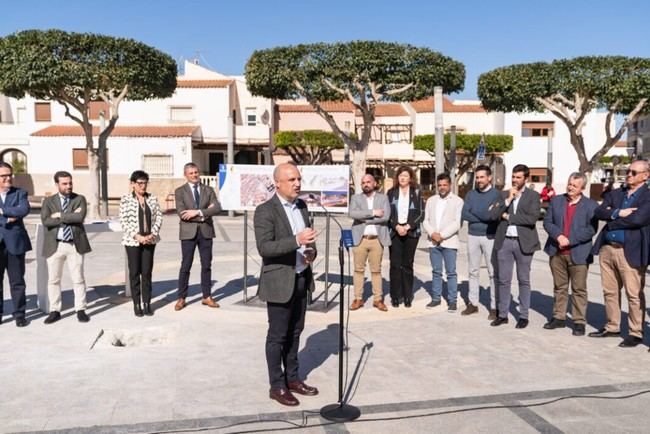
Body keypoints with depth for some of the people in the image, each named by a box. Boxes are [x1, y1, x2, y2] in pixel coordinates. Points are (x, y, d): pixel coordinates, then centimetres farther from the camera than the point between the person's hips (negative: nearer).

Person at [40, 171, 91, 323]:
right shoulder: (48, 201, 6)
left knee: (78, 279, 3)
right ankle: (55, 311, 18)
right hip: (54, 245, 1)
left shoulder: (80, 199, 4)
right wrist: (70, 216, -13)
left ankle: (80, 310, 12)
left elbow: (80, 217, -15)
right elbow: (46, 221, -11)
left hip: (75, 244, -1)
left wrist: (60, 215, -10)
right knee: (53, 280, 7)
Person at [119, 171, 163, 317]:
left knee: (147, 272, 6)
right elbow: (123, 221, -8)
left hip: (149, 240, 3)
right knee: (134, 273, 5)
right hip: (132, 241, -2)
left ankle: (147, 303, 15)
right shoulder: (126, 199, -4)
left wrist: (153, 234, -9)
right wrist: (137, 236, -16)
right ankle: (136, 304, 14)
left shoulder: (152, 198, 5)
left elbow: (159, 217, 4)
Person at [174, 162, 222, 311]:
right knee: (185, 266, 2)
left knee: (206, 265, 6)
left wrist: (198, 212, -17)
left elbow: (217, 208, -6)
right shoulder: (180, 191, 3)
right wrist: (205, 213, -12)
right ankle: (181, 298, 10)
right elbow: (182, 213, -11)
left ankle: (207, 297, 15)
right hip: (189, 232, -2)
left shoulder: (208, 190, 9)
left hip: (206, 231, 2)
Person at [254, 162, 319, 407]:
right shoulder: (265, 210, -14)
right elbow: (264, 247, -23)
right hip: (280, 282, -7)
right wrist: (296, 241, -33)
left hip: (302, 279, 7)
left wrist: (311, 251, -2)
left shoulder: (302, 206, 9)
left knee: (295, 333, 17)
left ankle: (293, 379, 30)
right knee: (277, 336, 4)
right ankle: (277, 386, 17)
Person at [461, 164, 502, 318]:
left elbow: (495, 215, -17)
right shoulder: (471, 194, 9)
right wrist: (485, 216, -10)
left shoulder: (496, 194, -4)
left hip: (490, 237, -4)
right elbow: (464, 214, -4)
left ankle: (494, 307, 5)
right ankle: (473, 303, 19)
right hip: (473, 236, 4)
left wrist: (475, 213, -10)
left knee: (493, 273, -1)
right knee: (473, 271, 10)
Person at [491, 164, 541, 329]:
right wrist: (508, 199, -9)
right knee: (503, 280, 7)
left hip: (523, 242, -3)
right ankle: (503, 314, 17)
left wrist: (508, 217, -8)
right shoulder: (504, 194, 10)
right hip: (504, 241, 3)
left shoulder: (533, 195, 0)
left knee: (524, 280, 6)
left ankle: (523, 316, 15)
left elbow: (532, 219, -13)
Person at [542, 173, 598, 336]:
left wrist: (570, 240, -16)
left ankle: (579, 322, 9)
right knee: (559, 287, 13)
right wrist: (558, 236, -13)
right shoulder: (556, 201, 10)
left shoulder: (591, 205, -1)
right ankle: (559, 317, 23)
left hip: (578, 253, -3)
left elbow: (591, 229, -9)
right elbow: (547, 222, 5)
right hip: (557, 252, 4)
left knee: (579, 289, 1)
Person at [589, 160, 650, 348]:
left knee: (634, 294, 1)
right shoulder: (615, 194, 15)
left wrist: (611, 219, -6)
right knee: (610, 292, 14)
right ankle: (612, 327, 27)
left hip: (631, 251, -6)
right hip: (607, 249, 6)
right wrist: (618, 213, -14)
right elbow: (599, 212, 3)